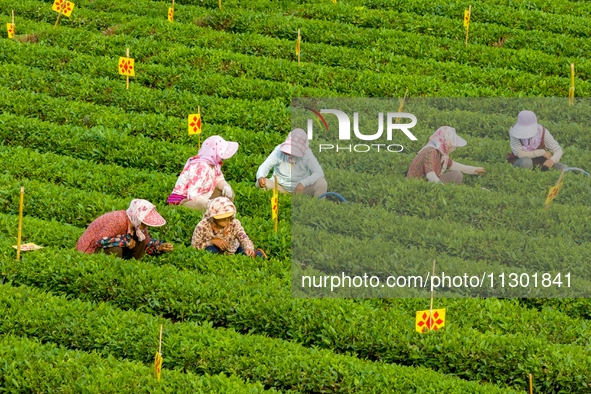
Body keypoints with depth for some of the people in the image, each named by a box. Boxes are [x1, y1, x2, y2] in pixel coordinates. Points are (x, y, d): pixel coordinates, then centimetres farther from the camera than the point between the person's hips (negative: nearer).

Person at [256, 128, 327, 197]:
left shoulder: (306, 153, -17)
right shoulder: (279, 150, -15)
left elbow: (319, 173, -25)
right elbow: (265, 166, -17)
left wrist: (303, 183, -42)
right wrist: (260, 177, -41)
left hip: (301, 188, 0)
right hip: (281, 187, 0)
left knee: (322, 184, -27)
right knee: (259, 183, -27)